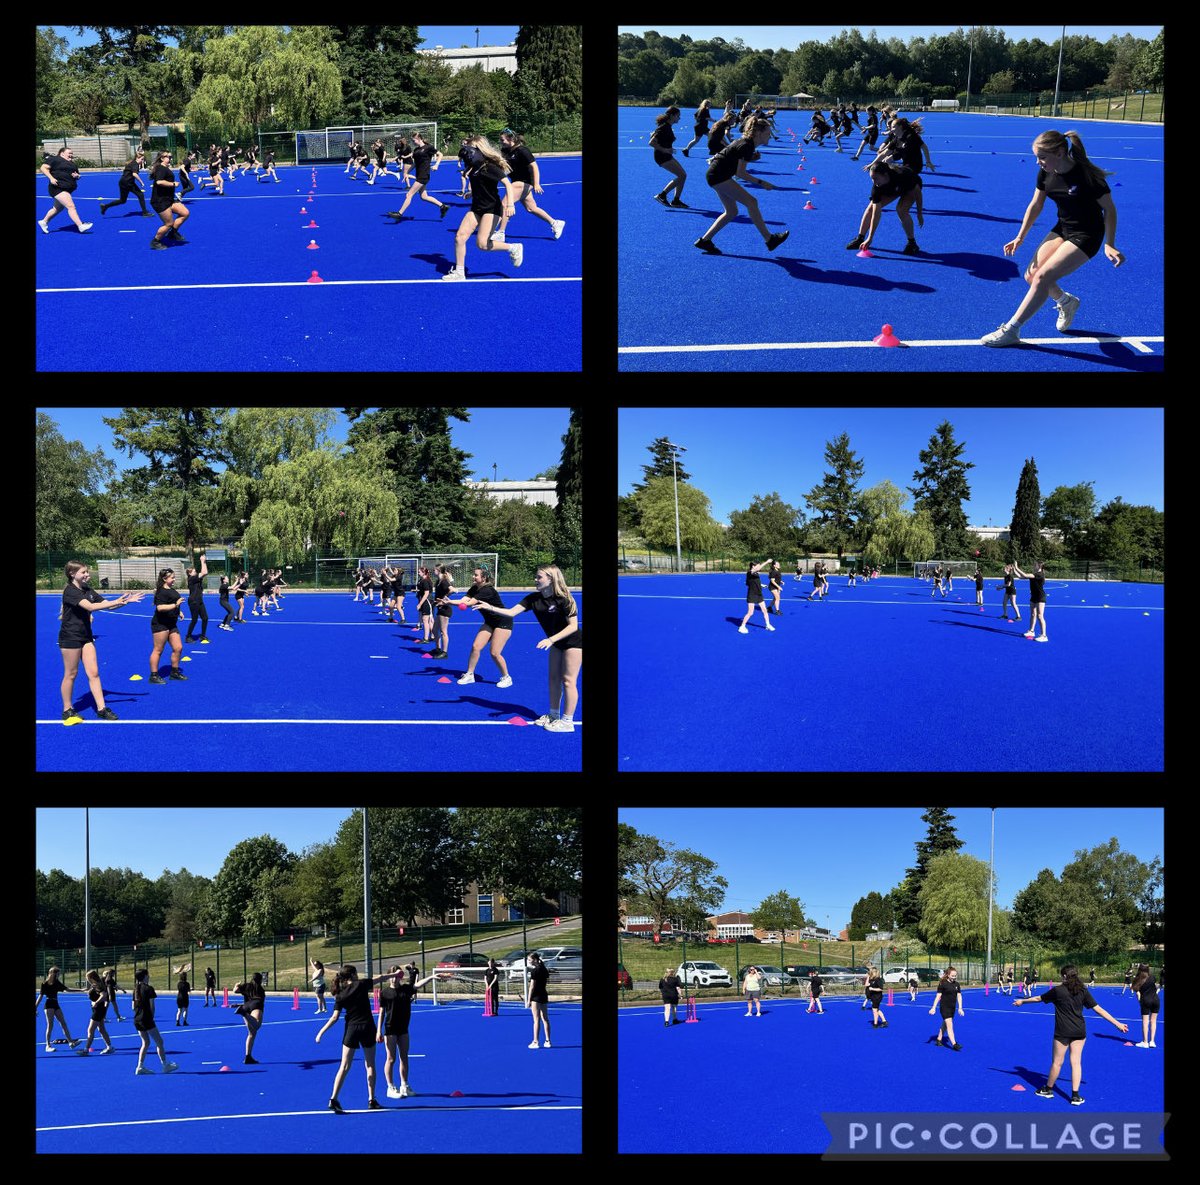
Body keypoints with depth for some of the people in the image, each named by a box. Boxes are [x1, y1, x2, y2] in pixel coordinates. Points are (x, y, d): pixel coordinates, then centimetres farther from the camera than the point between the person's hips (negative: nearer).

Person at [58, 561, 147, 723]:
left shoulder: (87, 590, 7)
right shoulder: (70, 591, -18)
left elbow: (106, 604, 8)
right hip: (70, 637, -7)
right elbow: (90, 607, -30)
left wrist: (126, 601, -6)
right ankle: (67, 711, 14)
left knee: (93, 673, 3)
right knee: (71, 674, 3)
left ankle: (101, 709, 5)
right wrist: (116, 602, -33)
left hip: (86, 636, 7)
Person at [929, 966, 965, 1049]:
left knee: (945, 1024, 16)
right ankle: (954, 1044, -19)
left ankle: (938, 1039, 32)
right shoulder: (942, 984, -10)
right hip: (944, 1007, -6)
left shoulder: (957, 984, 5)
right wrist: (934, 1008, -10)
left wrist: (960, 1008, 0)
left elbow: (959, 996, 8)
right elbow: (938, 996, -8)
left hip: (952, 1008, 6)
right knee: (949, 1025, -13)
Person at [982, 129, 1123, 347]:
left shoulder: (1087, 175, -26)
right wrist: (1020, 237, 5)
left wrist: (1109, 245, -17)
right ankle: (1066, 301, 29)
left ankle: (1011, 330, -9)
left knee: (1042, 277, -17)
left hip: (1086, 236, -7)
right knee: (1031, 275, -2)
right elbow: (1035, 205, 7)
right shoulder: (1046, 173, -7)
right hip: (1062, 229, 7)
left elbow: (1109, 209, -15)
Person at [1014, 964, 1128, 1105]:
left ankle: (1048, 1089, 26)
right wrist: (1117, 1023, 4)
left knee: (1057, 1062, 9)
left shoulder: (1057, 990, -6)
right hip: (1079, 1031, 3)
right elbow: (1098, 1009, 0)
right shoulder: (1082, 991, 1)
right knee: (1076, 1062, 6)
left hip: (1062, 1032, -3)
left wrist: (1022, 1001, 27)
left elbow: (1039, 998, 9)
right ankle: (1075, 1096, 3)